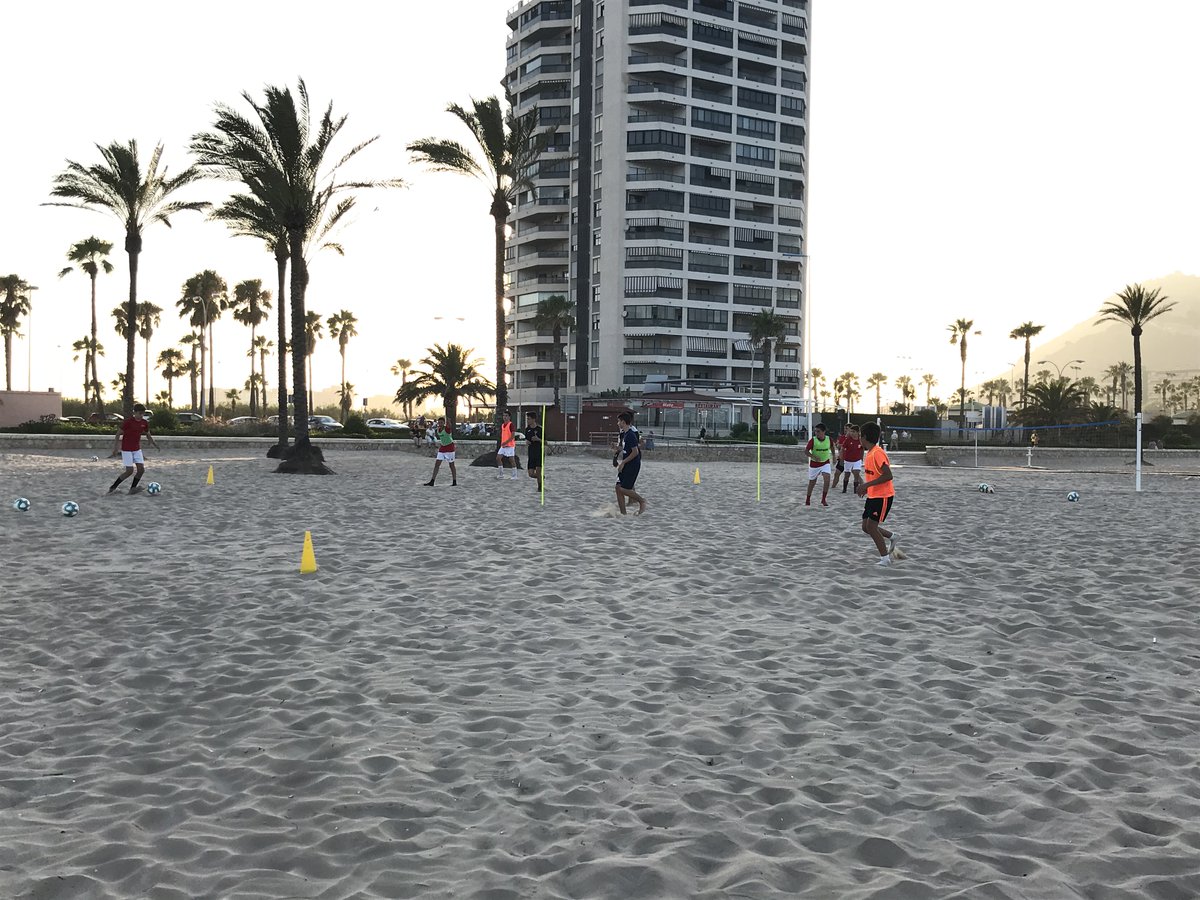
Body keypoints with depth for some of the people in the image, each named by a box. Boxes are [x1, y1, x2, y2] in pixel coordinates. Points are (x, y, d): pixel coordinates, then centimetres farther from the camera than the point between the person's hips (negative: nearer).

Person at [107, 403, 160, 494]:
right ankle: (113, 487, 4)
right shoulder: (128, 422, -16)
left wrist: (154, 443, -3)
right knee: (130, 471, -10)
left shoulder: (144, 423, 0)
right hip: (126, 449, -6)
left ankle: (132, 488, 7)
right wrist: (115, 449, -12)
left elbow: (148, 435, 14)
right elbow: (118, 434, -9)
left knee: (141, 469, -5)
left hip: (137, 449, 6)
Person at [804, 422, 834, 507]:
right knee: (812, 482, 11)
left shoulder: (829, 439, -10)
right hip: (814, 463, -1)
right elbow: (806, 450, -17)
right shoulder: (813, 440, -18)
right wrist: (814, 457, -31)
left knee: (827, 479, -18)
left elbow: (831, 447, 12)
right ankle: (808, 499, 31)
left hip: (825, 462, 1)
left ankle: (824, 499, -5)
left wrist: (833, 456, 21)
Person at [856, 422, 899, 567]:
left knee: (871, 527, -8)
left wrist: (867, 485, -27)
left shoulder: (877, 453, -20)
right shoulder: (869, 453, 10)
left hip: (883, 496, -9)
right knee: (866, 527, 9)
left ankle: (885, 559, 1)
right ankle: (892, 537, 26)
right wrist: (866, 488, 13)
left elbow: (888, 475, -26)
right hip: (873, 495, 9)